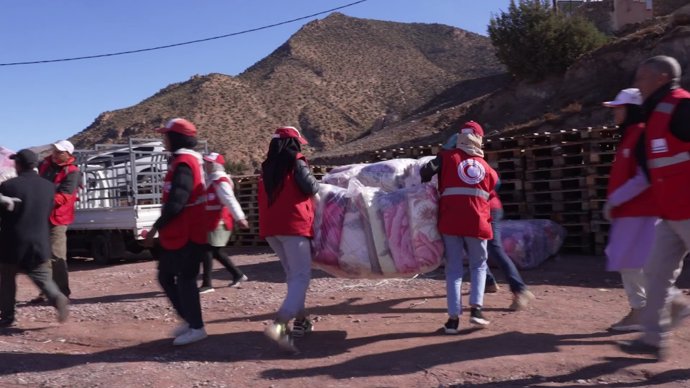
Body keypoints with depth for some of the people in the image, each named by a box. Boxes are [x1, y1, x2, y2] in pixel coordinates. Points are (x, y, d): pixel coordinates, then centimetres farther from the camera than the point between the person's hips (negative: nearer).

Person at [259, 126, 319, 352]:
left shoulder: (267, 167, 17)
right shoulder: (296, 162, -1)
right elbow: (310, 188, -10)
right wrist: (315, 181, 11)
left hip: (270, 227, 7)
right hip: (292, 225, -7)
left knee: (292, 274, 19)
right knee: (301, 277, -8)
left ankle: (300, 320, 22)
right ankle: (278, 325, -25)